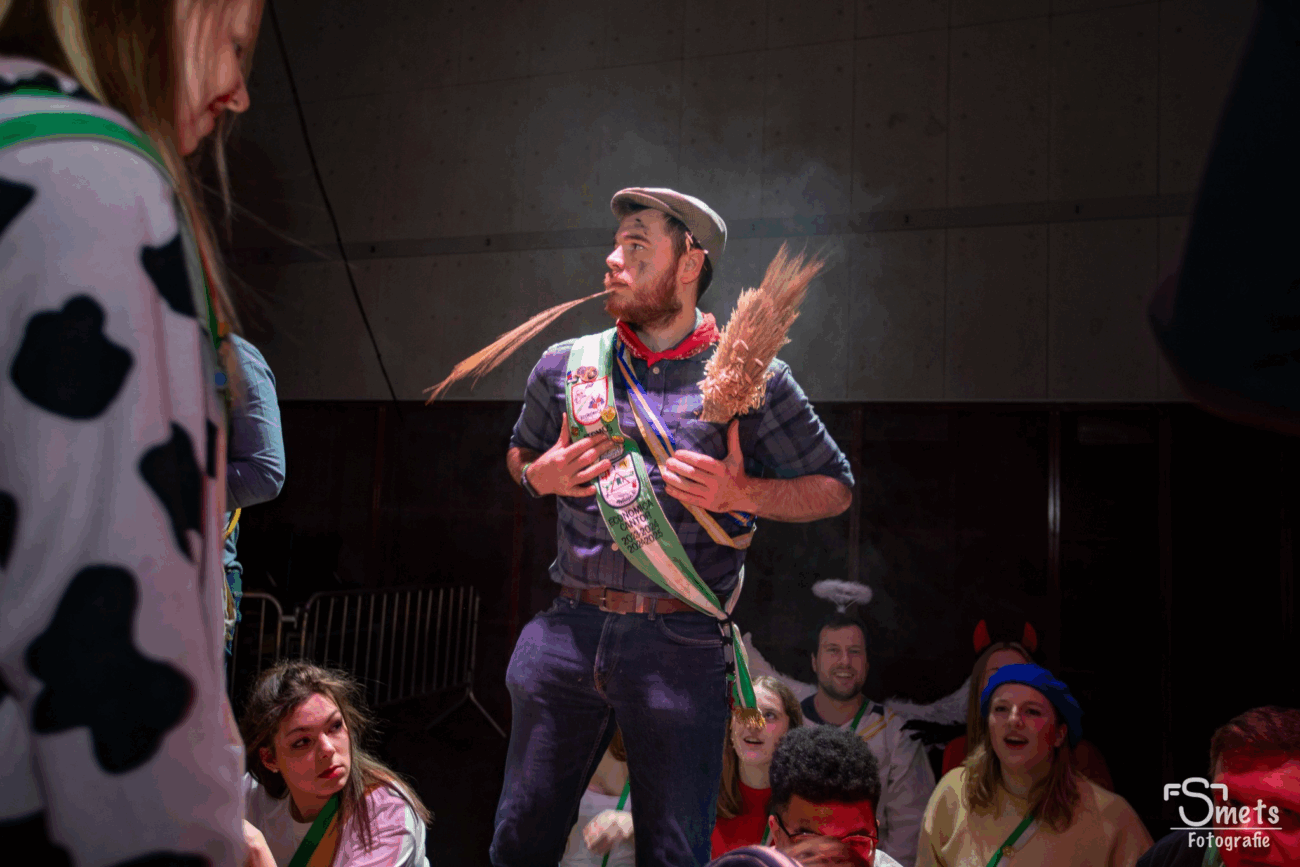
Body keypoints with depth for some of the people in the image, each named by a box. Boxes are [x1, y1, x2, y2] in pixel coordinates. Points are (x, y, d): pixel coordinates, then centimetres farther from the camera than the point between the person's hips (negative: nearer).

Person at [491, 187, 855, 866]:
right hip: (569, 631, 3)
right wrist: (541, 475, 2)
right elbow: (518, 454, 25)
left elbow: (834, 488, 5)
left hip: (680, 641, -3)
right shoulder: (564, 365, 8)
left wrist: (744, 494, -12)